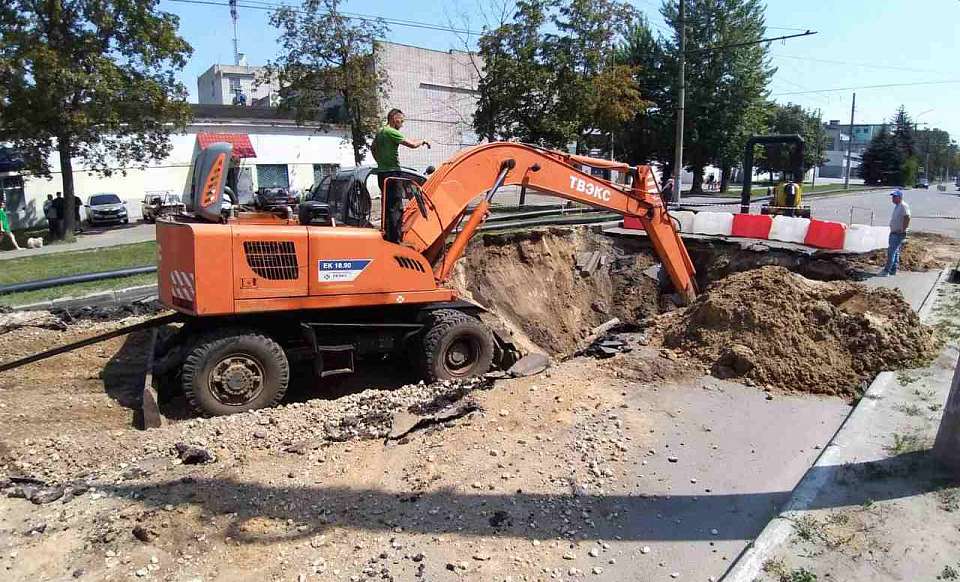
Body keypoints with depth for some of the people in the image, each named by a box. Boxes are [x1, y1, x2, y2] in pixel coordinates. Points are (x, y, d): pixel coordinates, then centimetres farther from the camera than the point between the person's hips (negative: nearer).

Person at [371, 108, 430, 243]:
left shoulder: (380, 132, 15)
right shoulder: (392, 132, -13)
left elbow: (373, 148, 30)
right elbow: (412, 144, -16)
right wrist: (423, 141, 2)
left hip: (382, 172, 10)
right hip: (392, 172, -10)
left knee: (387, 206, 16)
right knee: (396, 207, -8)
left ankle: (387, 236, 22)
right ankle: (394, 239, -10)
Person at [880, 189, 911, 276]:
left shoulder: (904, 206, -15)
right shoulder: (896, 206, 16)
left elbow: (907, 218, -23)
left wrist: (903, 229, -21)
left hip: (899, 234, -10)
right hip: (893, 233, 10)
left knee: (891, 252, -12)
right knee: (895, 252, 13)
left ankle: (886, 270, -12)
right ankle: (893, 270, 19)